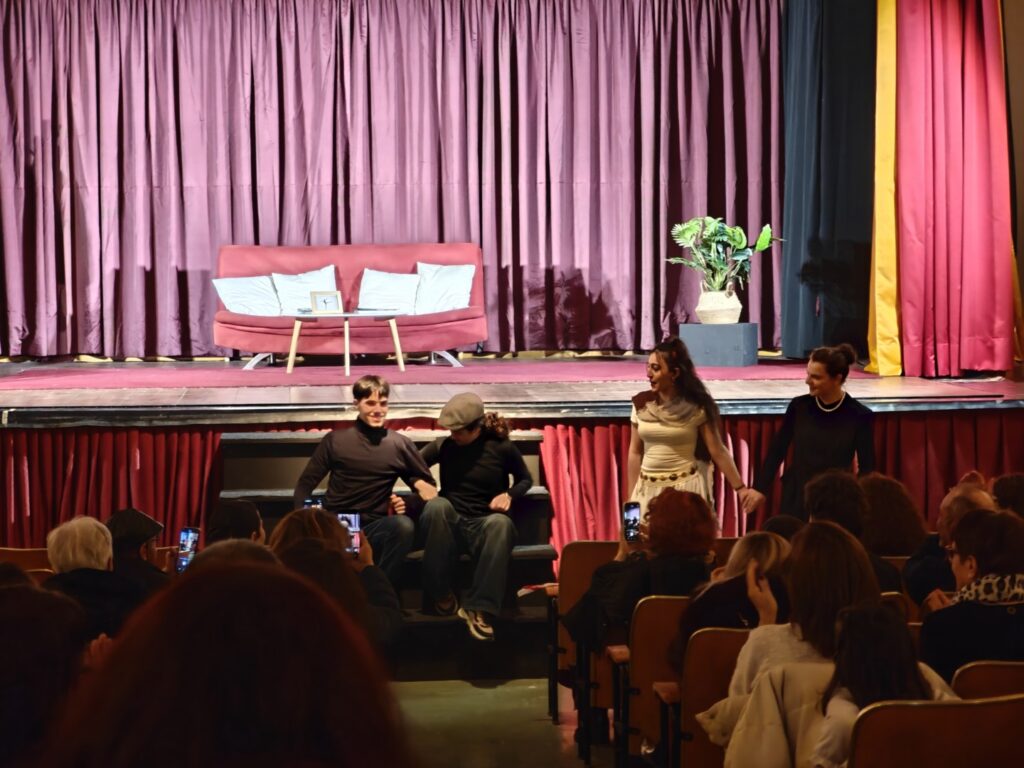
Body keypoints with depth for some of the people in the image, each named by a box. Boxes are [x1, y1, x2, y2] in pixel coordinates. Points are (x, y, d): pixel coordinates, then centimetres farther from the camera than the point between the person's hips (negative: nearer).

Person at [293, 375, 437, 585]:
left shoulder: (400, 444, 12)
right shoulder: (335, 440, 13)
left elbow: (427, 487, 19)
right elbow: (305, 484, 12)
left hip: (374, 528, 1)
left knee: (404, 526, -35)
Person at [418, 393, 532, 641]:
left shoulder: (501, 447, 1)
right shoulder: (444, 445, 4)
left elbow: (525, 479, 14)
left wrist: (510, 495, -7)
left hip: (483, 526, -1)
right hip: (449, 525, 1)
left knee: (501, 522, -38)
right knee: (437, 506, -36)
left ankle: (478, 609, -38)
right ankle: (440, 594, -22)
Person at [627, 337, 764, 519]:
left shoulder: (696, 408, -8)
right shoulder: (641, 405, 0)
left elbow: (718, 451, -6)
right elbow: (635, 453, 6)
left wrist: (741, 488, -12)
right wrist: (632, 498, 6)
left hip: (686, 488, -3)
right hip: (648, 490, 3)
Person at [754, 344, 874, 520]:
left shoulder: (858, 416, -7)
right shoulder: (799, 407, -2)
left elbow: (867, 468, -2)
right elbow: (777, 450, 6)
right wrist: (760, 489, 1)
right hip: (796, 498, 2)